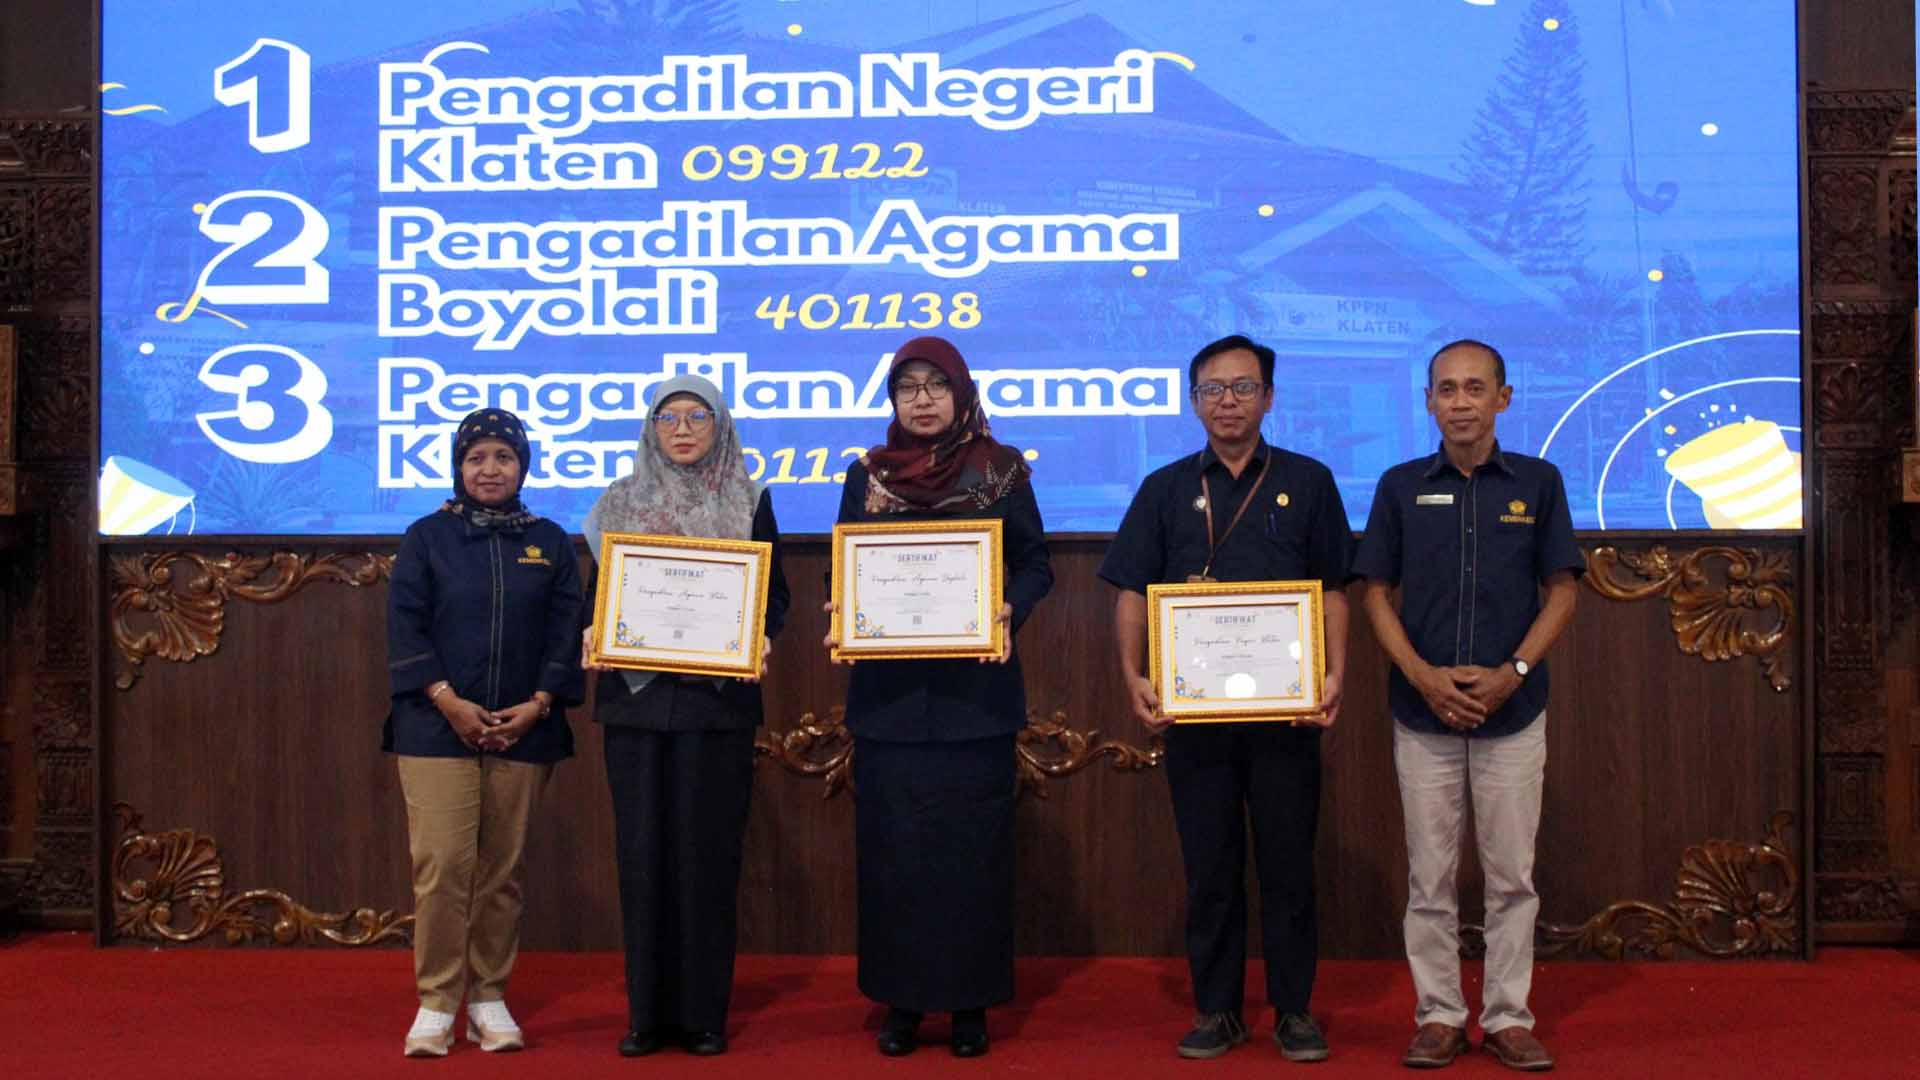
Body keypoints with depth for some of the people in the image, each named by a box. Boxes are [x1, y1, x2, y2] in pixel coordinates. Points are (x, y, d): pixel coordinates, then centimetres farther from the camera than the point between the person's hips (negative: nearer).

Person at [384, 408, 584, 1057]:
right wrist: (450, 702, -11)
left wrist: (538, 704, -7)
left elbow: (567, 631, 6)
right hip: (438, 727, -2)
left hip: (523, 730, 2)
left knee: (501, 869, 5)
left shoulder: (548, 542, 10)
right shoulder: (427, 537, 6)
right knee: (442, 863, -8)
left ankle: (488, 998, 15)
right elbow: (405, 628, 0)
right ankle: (436, 1001, 1)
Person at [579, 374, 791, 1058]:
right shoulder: (621, 502, 10)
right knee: (643, 849, 2)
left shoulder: (749, 502, 6)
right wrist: (593, 634, -8)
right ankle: (648, 1011, 11)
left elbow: (773, 591, 5)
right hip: (636, 693, 2)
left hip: (718, 699, -1)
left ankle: (705, 1012, 9)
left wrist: (758, 640, -14)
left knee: (708, 848, 0)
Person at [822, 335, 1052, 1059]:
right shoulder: (867, 476, 9)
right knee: (892, 843, 3)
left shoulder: (1000, 471, 3)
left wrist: (1010, 611, -15)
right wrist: (842, 611, -10)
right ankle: (901, 999, 13)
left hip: (975, 686, -1)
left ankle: (970, 1000, 11)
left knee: (972, 842, 1)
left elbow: (1034, 564, 4)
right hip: (889, 690, 2)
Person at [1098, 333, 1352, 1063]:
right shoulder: (1167, 489, 8)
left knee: (1288, 862, 5)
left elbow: (1332, 591, 5)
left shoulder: (1306, 483, 6)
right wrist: (1134, 677, -10)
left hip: (1286, 709, -1)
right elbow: (1131, 593, 4)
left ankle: (1294, 1010, 16)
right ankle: (1216, 1010, 17)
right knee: (1209, 865, 7)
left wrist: (1335, 675, -9)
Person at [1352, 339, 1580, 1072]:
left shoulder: (1538, 482, 2)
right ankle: (1439, 1015, 16)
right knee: (1430, 877, 6)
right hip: (1424, 711, 0)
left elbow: (1561, 591, 3)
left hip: (1513, 710, 0)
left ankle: (1508, 1017, 16)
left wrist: (1513, 671, -10)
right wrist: (1423, 675, -10)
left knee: (1511, 876, 5)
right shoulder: (1401, 486, 3)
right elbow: (1376, 594, 4)